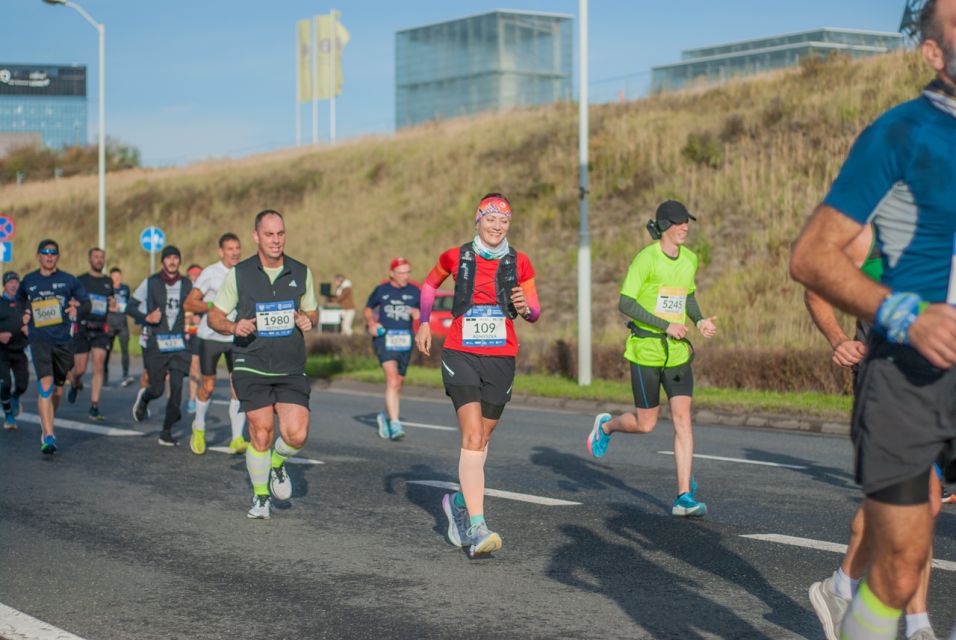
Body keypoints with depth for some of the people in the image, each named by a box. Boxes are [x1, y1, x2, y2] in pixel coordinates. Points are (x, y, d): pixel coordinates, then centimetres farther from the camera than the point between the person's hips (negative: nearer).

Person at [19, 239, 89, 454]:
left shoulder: (69, 280, 3)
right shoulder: (28, 281, 7)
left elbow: (86, 303, 9)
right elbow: (19, 301, 25)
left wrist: (77, 310, -13)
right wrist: (24, 315, 5)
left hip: (63, 340, 1)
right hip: (39, 339, -1)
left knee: (57, 389, 12)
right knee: (45, 385, -17)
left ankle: (46, 423, 39)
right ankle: (48, 436, -20)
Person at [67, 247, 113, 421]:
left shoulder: (108, 282, 14)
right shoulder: (80, 280, 4)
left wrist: (113, 306, 4)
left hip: (101, 330, 2)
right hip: (82, 328, -2)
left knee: (99, 367, -10)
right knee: (80, 369, -1)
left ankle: (94, 406, -9)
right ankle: (74, 384, 35)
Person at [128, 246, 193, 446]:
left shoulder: (187, 284, 8)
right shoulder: (150, 283, -1)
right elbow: (130, 307, 2)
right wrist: (146, 318, -14)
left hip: (179, 343, 2)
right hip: (156, 342, -2)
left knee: (176, 388, -8)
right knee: (157, 390, -1)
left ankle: (166, 432, 2)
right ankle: (143, 398, 36)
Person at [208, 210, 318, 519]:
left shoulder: (301, 273, 5)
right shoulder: (238, 274, -1)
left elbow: (312, 311, 18)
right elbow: (214, 315, 6)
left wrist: (308, 320, -6)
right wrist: (233, 326, -15)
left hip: (291, 370, 2)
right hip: (251, 367, -2)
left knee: (297, 435, -11)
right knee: (262, 433, -7)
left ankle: (277, 464, 24)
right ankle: (260, 497, 15)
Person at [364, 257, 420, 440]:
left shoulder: (415, 292, 7)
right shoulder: (381, 290, 4)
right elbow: (368, 309, 17)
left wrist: (418, 313, -10)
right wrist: (372, 323, -2)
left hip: (405, 340, 3)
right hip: (384, 337, -3)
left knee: (398, 383, 11)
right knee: (392, 378, -20)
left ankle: (385, 417, 36)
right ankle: (394, 424, -23)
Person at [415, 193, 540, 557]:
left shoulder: (519, 263, 4)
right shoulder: (456, 257, 2)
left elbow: (534, 313, 8)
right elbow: (429, 284, 22)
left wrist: (525, 308, -14)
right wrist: (424, 323, 13)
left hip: (501, 359, 2)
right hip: (461, 355, -2)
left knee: (481, 440, 11)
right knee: (472, 436, -16)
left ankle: (460, 502, 38)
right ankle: (477, 527, -23)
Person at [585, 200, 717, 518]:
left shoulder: (690, 259, 6)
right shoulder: (646, 259, -14)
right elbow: (625, 303, -18)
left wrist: (700, 321, 5)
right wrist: (666, 325, -22)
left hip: (677, 351, 5)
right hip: (645, 349, -5)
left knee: (683, 417, -8)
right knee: (645, 424, 3)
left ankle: (684, 497, -8)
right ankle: (606, 426, 38)